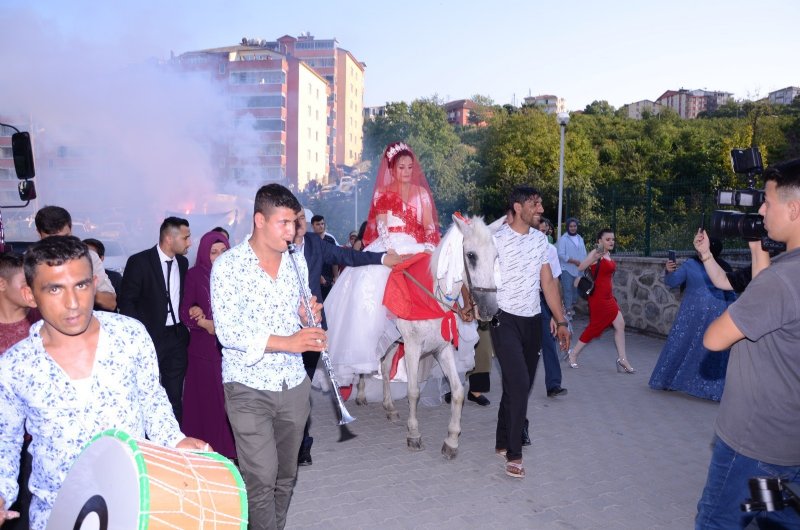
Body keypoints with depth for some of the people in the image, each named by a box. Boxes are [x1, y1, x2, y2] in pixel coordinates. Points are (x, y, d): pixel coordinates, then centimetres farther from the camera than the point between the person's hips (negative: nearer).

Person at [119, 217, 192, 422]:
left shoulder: (183, 262, 7)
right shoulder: (139, 261, -9)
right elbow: (127, 302, -7)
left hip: (178, 336, 5)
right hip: (150, 336, -5)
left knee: (175, 396, 10)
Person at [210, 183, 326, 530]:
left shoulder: (297, 261, 7)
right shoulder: (228, 265, -10)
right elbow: (227, 331, -17)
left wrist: (308, 314, -7)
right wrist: (286, 342, -26)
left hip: (294, 383, 5)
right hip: (249, 387, -5)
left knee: (286, 476, 15)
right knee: (261, 479, -4)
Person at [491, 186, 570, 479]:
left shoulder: (540, 239, 9)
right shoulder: (497, 239, -10)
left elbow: (548, 283, 12)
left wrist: (561, 321, 10)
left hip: (533, 321, 6)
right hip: (505, 320, -6)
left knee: (523, 385, 11)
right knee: (519, 384, -13)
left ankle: (502, 442, 28)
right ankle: (513, 454, 1)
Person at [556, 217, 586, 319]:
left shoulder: (580, 238, 14)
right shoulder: (563, 239, -7)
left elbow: (584, 253, 15)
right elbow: (561, 254, -14)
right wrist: (574, 261, -17)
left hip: (578, 269, 6)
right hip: (567, 269, -6)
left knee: (576, 290, 10)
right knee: (568, 290, -6)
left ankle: (572, 306, 24)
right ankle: (568, 310, -2)